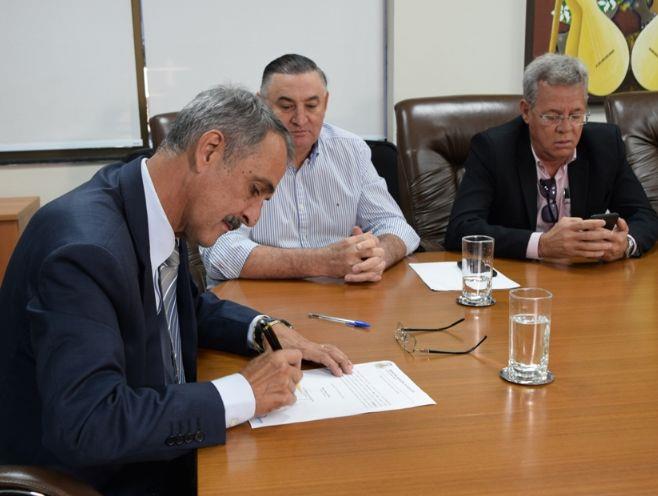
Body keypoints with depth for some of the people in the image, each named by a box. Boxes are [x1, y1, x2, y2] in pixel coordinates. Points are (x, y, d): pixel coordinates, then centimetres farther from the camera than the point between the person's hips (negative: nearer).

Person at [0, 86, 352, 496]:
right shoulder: (85, 246, -28)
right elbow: (85, 424, -33)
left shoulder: (160, 214, -3)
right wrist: (244, 393, -26)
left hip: (154, 453, 8)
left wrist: (266, 329, -2)